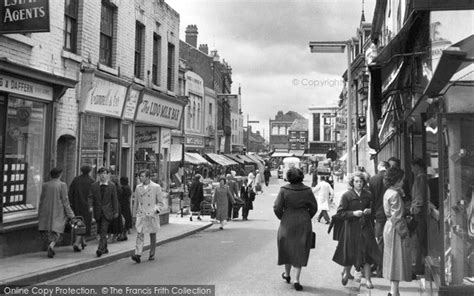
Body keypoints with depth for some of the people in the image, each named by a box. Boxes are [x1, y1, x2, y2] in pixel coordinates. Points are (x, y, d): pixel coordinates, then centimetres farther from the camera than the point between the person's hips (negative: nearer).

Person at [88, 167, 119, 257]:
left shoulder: (112, 186, 1)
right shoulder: (94, 185, 5)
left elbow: (115, 199, 4)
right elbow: (91, 197, 2)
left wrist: (116, 211, 3)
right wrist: (91, 206, -17)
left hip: (107, 212, -3)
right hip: (98, 212, 3)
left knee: (103, 230, -15)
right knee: (100, 231, 10)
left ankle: (100, 249, -19)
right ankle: (105, 248, 24)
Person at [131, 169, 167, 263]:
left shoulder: (156, 187, -4)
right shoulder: (138, 187, 7)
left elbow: (161, 202, 1)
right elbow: (135, 202, 14)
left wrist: (156, 210, -15)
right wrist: (134, 215, 14)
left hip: (152, 215, -2)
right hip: (141, 215, 2)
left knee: (153, 235, 9)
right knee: (140, 234, -11)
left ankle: (152, 254, 22)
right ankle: (138, 255, -16)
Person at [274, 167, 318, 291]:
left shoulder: (284, 190, -11)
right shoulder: (307, 190, -6)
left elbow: (277, 207, -12)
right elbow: (314, 208, -1)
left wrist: (282, 218, 6)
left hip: (287, 223, 0)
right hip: (303, 224, 1)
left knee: (287, 248, 19)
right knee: (300, 250, 8)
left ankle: (287, 274, 35)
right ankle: (296, 280, 3)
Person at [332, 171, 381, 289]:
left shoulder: (367, 195, 4)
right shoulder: (346, 196, -7)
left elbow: (373, 208, 18)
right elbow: (340, 212, -8)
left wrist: (369, 211, -5)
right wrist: (353, 213, -20)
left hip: (365, 227, 3)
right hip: (351, 228, -3)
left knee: (367, 252, -2)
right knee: (351, 252, 6)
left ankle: (367, 279, 6)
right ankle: (346, 272, 34)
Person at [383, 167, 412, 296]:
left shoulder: (388, 192, 11)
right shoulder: (395, 194, -18)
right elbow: (397, 217, -20)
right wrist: (403, 232, -17)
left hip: (389, 226, 10)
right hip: (396, 229, -10)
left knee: (393, 260, 16)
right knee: (397, 259, -3)